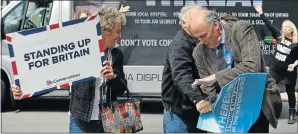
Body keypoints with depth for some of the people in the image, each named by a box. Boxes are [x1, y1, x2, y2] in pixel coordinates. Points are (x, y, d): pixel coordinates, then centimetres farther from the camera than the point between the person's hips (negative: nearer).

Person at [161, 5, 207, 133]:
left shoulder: (198, 43, 12)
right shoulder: (180, 44, -16)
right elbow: (181, 76, -32)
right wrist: (197, 99, -46)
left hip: (195, 109, 9)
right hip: (179, 111, -9)